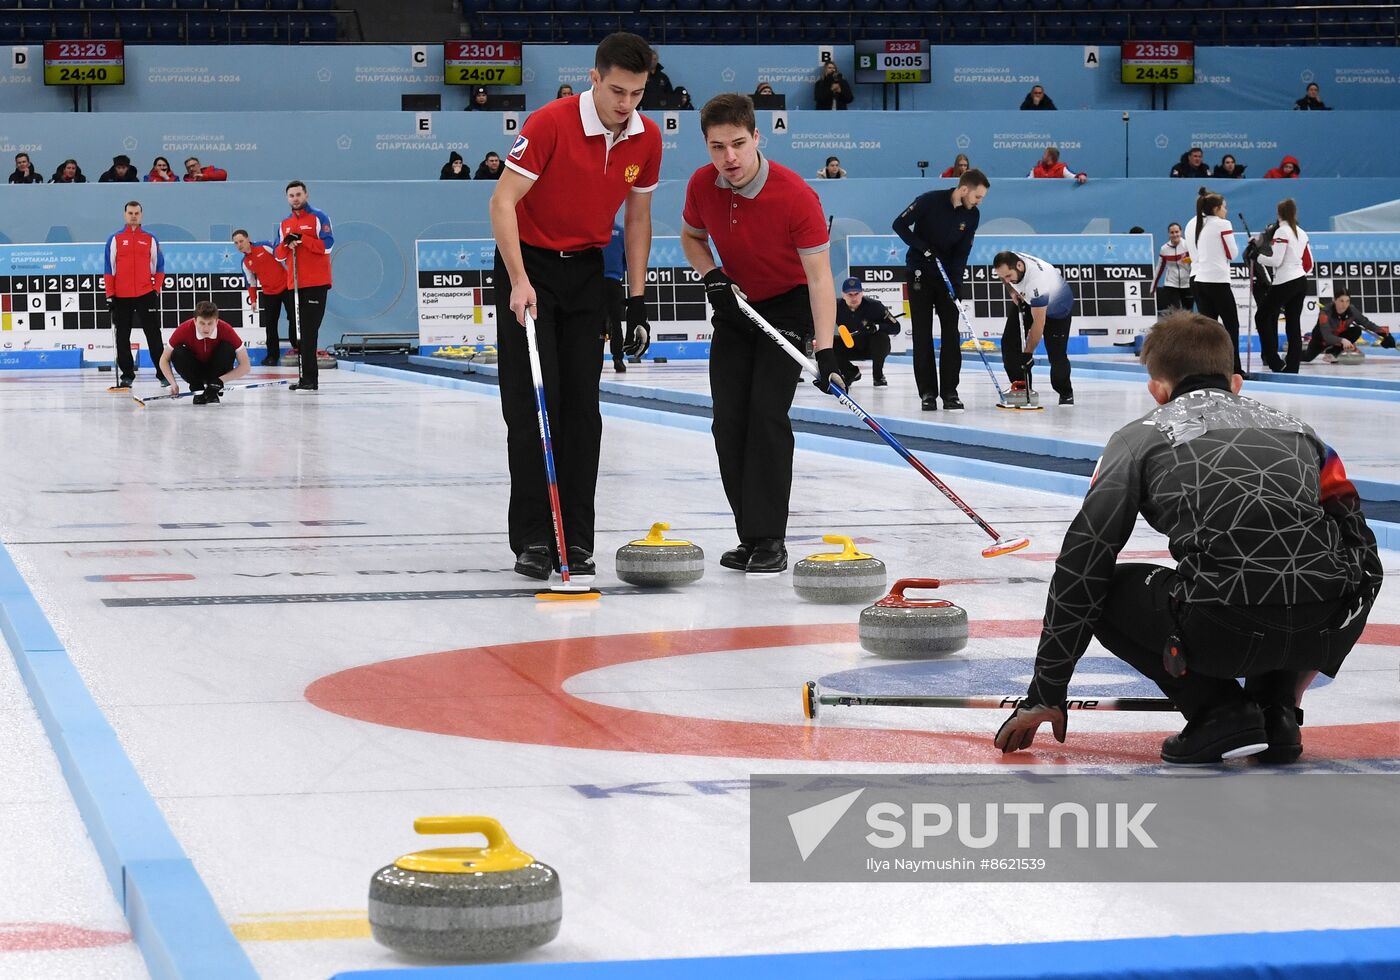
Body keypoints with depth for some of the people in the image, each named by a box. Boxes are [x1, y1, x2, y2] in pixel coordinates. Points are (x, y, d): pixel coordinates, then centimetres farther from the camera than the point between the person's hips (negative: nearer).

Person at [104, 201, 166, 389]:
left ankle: (163, 373, 0)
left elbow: (159, 267, 10)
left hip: (145, 295, -1)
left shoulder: (150, 239, 6)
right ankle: (126, 374, 12)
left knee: (153, 335, -3)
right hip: (121, 297, 1)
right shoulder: (115, 239, 4)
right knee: (122, 337, 4)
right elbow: (108, 269, 4)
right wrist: (110, 295, -2)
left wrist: (157, 289, 0)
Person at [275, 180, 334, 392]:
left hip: (316, 284, -7)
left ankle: (309, 379, -14)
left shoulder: (319, 218, -2)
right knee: (296, 332, 7)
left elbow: (327, 245, -12)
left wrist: (301, 239, -17)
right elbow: (278, 255, 14)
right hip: (295, 285, 7)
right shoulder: (284, 224, 17)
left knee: (308, 332, -13)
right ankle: (306, 377, 14)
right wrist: (286, 244, -7)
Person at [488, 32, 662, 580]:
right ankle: (531, 540, -3)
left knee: (582, 406, 1)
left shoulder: (646, 138, -4)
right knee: (533, 405, -8)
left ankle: (576, 540, 6)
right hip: (529, 265, -4)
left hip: (586, 269, 5)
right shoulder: (551, 123, -21)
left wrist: (637, 300, 4)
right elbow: (503, 201, -21)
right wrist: (519, 283, -28)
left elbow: (637, 217, 7)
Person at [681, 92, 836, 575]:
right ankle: (749, 536, 8)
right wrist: (712, 276, -12)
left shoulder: (797, 196, -29)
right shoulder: (702, 185, -14)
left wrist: (826, 352, -38)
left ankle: (770, 540, -13)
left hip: (788, 306, -5)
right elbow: (692, 237, 8)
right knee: (728, 419, -2)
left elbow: (819, 277, -29)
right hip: (736, 305, 5)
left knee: (766, 413, -17)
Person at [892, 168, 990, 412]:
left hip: (947, 275, 4)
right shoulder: (930, 201, -18)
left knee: (951, 333, -3)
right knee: (922, 334, -3)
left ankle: (950, 392, -1)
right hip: (920, 273, -4)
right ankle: (927, 393, 0)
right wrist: (924, 248, -21)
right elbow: (899, 225, -13)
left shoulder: (972, 215, -5)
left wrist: (956, 284, -15)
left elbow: (962, 252, -5)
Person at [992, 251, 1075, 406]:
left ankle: (1066, 393, 14)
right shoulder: (1007, 263, -26)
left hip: (1057, 307, -6)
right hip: (1025, 302, 6)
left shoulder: (1037, 281, -45)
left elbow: (1038, 323, -39)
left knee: (1057, 355, -12)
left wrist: (1028, 353, -35)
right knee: (1009, 342, -7)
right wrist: (1012, 291, -11)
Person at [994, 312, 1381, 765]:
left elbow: (1082, 564, 15)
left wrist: (1045, 695, 21)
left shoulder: (1139, 437, 21)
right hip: (1334, 630, 4)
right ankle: (1276, 711, 18)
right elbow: (1357, 538, 30)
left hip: (1225, 630, -4)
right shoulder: (1294, 427, 30)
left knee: (1104, 593, 24)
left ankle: (1220, 711, 8)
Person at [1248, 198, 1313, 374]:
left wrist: (1257, 257, -5)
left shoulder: (1282, 231, -11)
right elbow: (1309, 262, 14)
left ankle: (1275, 362, -3)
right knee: (1294, 325, 7)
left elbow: (1276, 260, -17)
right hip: (1301, 282, 8)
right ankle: (1292, 368, 5)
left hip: (1285, 282, -8)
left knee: (1263, 317, 3)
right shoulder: (1301, 233, 12)